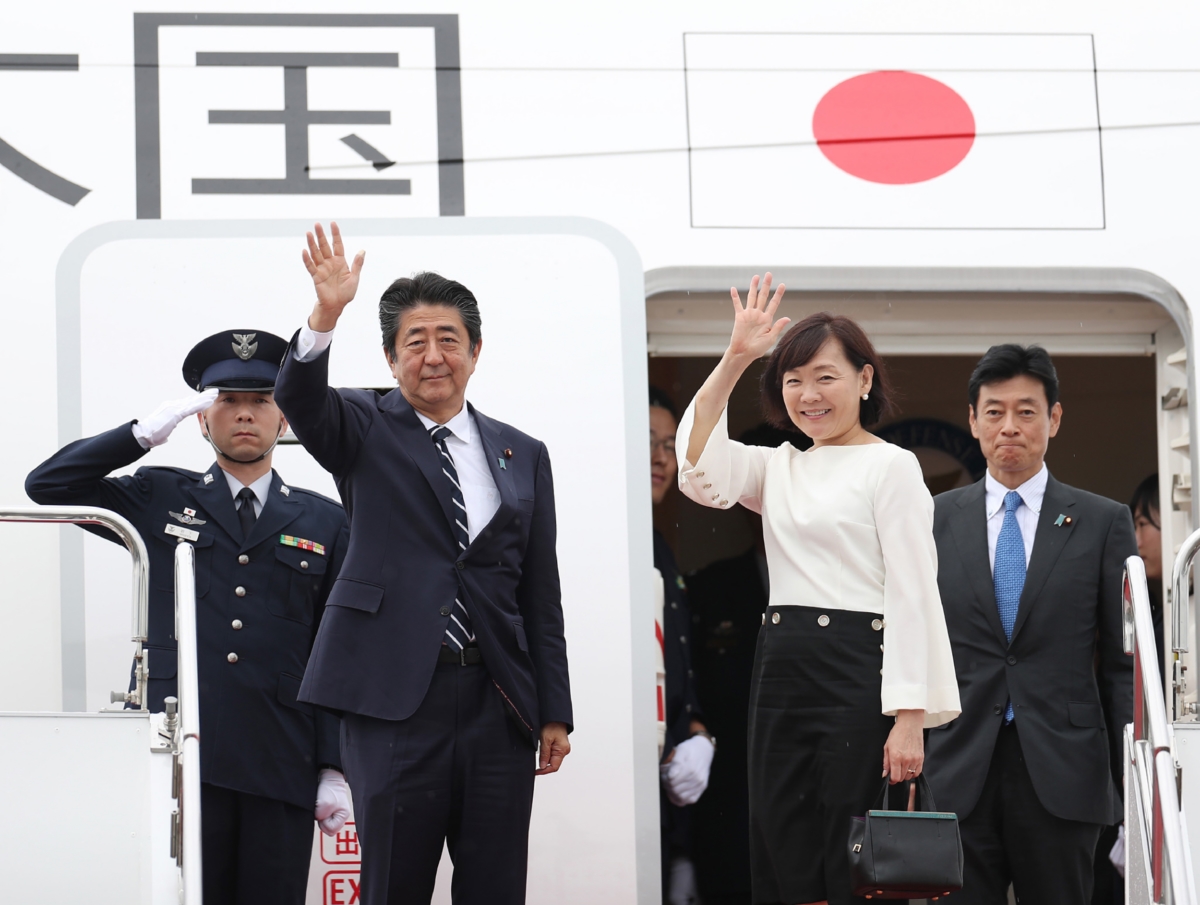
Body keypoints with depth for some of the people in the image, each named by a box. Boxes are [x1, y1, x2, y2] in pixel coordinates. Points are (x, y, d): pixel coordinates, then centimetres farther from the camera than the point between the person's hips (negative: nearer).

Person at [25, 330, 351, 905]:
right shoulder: (159, 499, 14)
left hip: (281, 766, 1)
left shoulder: (324, 522, 13)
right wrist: (149, 431, -3)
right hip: (179, 757, -1)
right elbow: (47, 485, 5)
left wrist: (335, 770, 2)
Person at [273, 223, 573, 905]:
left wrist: (555, 712, 8)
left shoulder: (523, 456, 13)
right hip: (395, 696, -3)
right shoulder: (367, 431, 6)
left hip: (497, 700, 3)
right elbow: (300, 400, -16)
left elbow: (541, 597, 12)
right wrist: (326, 313, -35)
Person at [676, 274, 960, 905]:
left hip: (857, 674, -6)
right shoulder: (779, 468, 16)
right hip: (780, 671, 6)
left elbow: (912, 597, -8)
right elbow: (700, 468, -3)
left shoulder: (891, 467, -2)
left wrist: (909, 718, -16)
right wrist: (734, 359, -6)